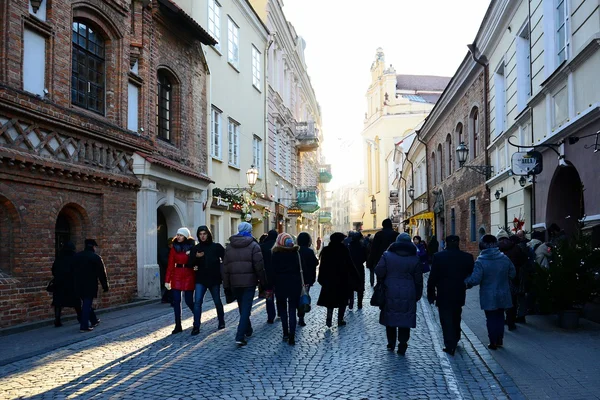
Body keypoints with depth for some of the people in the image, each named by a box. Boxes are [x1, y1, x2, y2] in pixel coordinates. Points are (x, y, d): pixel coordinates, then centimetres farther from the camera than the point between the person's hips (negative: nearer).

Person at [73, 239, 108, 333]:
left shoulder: (76, 256, 9)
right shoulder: (96, 258, -8)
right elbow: (102, 274, -6)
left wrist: (75, 284, 23)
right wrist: (105, 286, -1)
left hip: (79, 285, 6)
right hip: (90, 286, -6)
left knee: (86, 303, 18)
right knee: (87, 304, -4)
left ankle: (94, 321, 30)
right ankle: (84, 326, -6)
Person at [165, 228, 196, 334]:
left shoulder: (192, 247, 1)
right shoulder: (175, 247, 5)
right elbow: (170, 265, 1)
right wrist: (167, 280, -3)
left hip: (189, 276, -2)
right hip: (177, 276, 2)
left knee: (189, 301, 1)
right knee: (176, 301, -1)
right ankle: (178, 326, 6)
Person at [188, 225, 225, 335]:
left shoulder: (217, 247, 0)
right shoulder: (195, 248, 5)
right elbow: (189, 264, 0)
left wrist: (221, 272, -12)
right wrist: (196, 257, -18)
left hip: (214, 279, -1)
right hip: (200, 280, 1)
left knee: (217, 301, 12)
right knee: (197, 302, -10)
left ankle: (221, 322, 31)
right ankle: (196, 326, -7)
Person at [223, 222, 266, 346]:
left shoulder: (229, 246, 8)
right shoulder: (253, 246, -7)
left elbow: (225, 267, 7)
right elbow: (259, 266, -10)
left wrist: (226, 284, 11)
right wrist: (263, 282, -1)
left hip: (234, 282, 5)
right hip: (249, 282, -5)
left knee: (242, 308, 20)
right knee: (246, 308, -4)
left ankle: (247, 331, 33)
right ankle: (240, 337, -13)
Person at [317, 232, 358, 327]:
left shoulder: (326, 250, -1)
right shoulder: (344, 250, -10)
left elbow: (322, 266, 2)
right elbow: (350, 264, -8)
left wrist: (321, 278, 8)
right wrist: (356, 276, 0)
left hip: (329, 279, 2)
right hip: (343, 279, -2)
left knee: (330, 299, 11)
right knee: (342, 300, 10)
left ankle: (329, 318, -6)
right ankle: (340, 320, 12)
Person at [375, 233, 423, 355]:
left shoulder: (387, 255, -2)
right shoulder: (414, 259, 2)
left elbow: (379, 272, -8)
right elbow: (418, 280, 4)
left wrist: (381, 285, 9)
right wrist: (417, 295, 12)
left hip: (390, 293, 0)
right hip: (408, 295, 0)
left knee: (390, 318, 13)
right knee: (405, 321, 5)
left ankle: (391, 344, 20)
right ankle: (402, 346, 4)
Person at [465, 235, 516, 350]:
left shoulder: (480, 262, -19)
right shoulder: (505, 258, -4)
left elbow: (475, 279, -23)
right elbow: (513, 274, 6)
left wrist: (466, 282, -5)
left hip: (488, 297, -4)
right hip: (503, 295, 4)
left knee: (491, 319, 7)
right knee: (500, 317, 18)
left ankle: (493, 342, 11)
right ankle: (500, 340, 26)